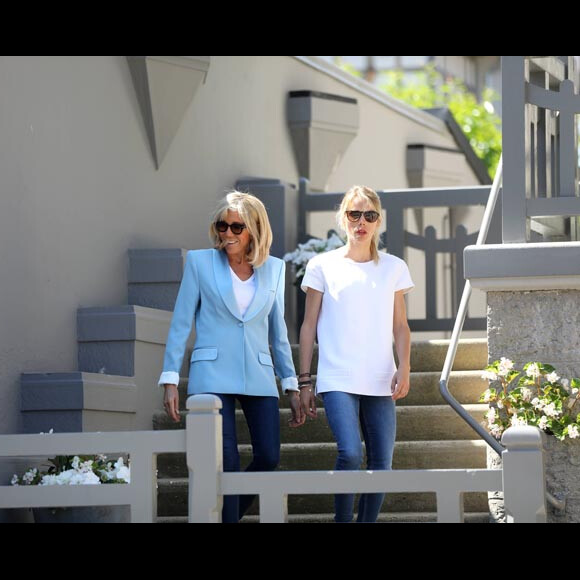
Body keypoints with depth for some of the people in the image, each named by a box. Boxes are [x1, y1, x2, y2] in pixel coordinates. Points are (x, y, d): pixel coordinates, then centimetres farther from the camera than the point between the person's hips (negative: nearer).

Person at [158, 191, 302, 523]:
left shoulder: (274, 269, 10)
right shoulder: (200, 262, 3)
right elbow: (180, 324, 3)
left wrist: (292, 387, 13)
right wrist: (171, 380, -3)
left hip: (259, 378, 3)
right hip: (213, 375, -3)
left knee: (269, 457, -5)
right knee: (227, 462, -10)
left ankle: (229, 513, 19)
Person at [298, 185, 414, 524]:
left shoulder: (393, 268, 12)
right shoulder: (323, 266, 5)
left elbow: (401, 326, 13)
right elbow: (309, 326, 7)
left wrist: (404, 368, -4)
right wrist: (304, 381, 3)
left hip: (380, 382, 3)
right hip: (337, 380, -3)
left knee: (382, 464, -1)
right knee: (351, 454, -21)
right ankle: (343, 521, -8)